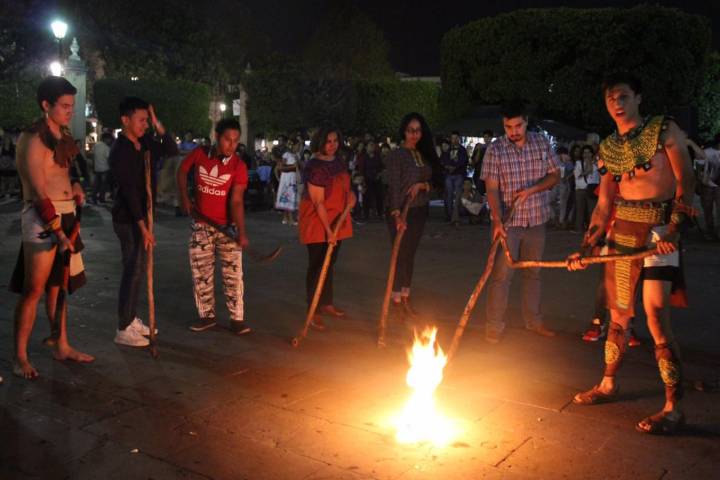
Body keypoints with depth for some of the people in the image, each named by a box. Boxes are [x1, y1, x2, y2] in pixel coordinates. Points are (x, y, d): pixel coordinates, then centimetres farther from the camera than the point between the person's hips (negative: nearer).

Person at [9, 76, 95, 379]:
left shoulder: (63, 135, 12)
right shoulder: (33, 138, -12)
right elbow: (39, 192, -17)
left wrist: (75, 185, 6)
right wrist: (59, 232, -20)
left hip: (66, 215, 8)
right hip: (42, 218, -8)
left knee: (57, 285, 15)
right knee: (33, 289, -4)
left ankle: (61, 346, 25)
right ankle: (20, 357, 7)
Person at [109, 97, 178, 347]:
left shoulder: (145, 141, 5)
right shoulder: (120, 151, -18)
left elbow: (172, 150, 4)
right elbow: (129, 191, -22)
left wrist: (158, 125, -8)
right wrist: (142, 225, -24)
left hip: (141, 214, 8)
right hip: (128, 219, -8)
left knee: (138, 269, 15)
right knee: (133, 271, -5)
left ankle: (131, 318, 27)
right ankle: (124, 329, 3)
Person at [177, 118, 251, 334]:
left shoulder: (238, 166, -14)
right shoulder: (199, 154, -7)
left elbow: (236, 201, -21)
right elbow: (182, 171, 13)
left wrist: (241, 232, -32)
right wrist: (184, 198, 4)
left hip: (227, 227, -2)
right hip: (200, 226, 3)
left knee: (233, 274, -2)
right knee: (201, 273, 9)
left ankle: (237, 319, 7)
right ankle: (207, 315, 23)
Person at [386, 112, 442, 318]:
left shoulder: (425, 155, 8)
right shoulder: (396, 155, -9)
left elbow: (436, 180, 10)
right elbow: (394, 186, -16)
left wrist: (422, 185, -12)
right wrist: (396, 214, -26)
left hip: (420, 210, 6)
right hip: (400, 211, -5)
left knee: (410, 255, 12)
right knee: (400, 255, -1)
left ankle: (406, 298, 21)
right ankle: (396, 300, 11)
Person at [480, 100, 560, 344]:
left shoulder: (542, 143, 0)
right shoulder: (495, 150, -8)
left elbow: (555, 175, 3)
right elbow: (492, 188, -12)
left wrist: (530, 190, -14)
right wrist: (497, 221, -24)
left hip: (537, 220, 3)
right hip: (507, 222, -3)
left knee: (533, 272, 15)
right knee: (501, 274, -3)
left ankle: (533, 321, 28)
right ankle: (494, 326, 5)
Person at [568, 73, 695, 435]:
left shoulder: (664, 130, -1)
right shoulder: (608, 148, 13)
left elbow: (686, 180, -6)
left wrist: (674, 227, -18)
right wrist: (586, 246, 7)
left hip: (659, 230, -5)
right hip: (621, 229, 5)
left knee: (656, 317, -12)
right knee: (618, 314, 13)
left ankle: (673, 408, -3)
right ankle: (608, 385, 29)